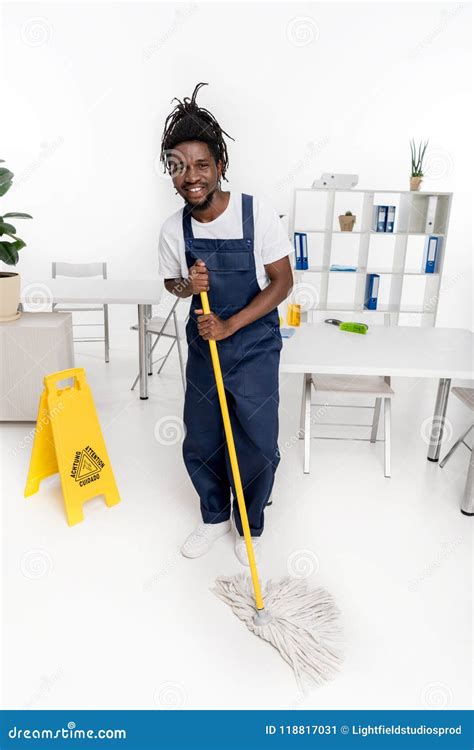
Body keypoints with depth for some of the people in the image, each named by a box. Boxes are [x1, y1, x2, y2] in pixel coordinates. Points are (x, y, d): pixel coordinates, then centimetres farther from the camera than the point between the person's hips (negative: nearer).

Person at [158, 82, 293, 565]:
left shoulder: (258, 214, -16)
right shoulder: (173, 229, -6)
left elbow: (282, 282, -12)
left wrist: (229, 325, -18)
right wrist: (187, 285, -15)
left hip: (255, 349, -3)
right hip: (203, 350, 3)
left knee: (258, 448, 4)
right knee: (199, 445, 13)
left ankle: (249, 525, 32)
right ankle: (214, 517, 40)